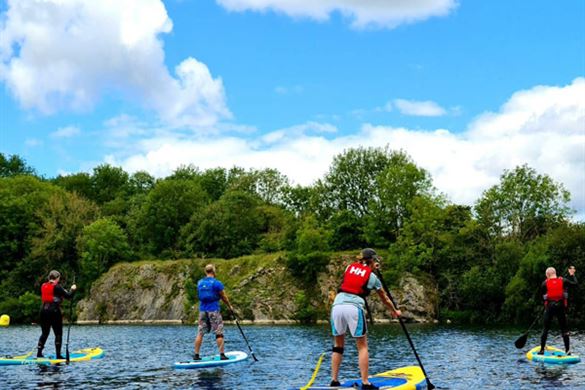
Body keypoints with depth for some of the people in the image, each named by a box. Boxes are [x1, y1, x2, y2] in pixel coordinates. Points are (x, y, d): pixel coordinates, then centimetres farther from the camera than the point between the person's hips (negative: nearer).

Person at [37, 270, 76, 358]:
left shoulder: (43, 286, 9)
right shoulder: (57, 287, -10)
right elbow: (68, 296, -9)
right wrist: (72, 289, 10)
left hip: (44, 311, 6)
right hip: (54, 311, -6)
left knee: (45, 333, 17)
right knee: (58, 334, 2)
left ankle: (39, 352, 13)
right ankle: (58, 355, 1)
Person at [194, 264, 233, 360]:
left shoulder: (199, 283, 7)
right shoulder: (216, 283, -8)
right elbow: (224, 297, -1)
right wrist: (230, 306, 12)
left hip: (202, 310, 5)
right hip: (214, 310, -5)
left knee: (200, 333, 8)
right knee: (219, 333, 1)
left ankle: (196, 355, 8)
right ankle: (222, 354, 0)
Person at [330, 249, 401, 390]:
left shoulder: (349, 267, 18)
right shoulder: (372, 277, 12)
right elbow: (385, 299, 26)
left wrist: (370, 268, 42)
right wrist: (394, 311, 42)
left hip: (337, 305, 4)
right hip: (354, 308, -4)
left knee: (338, 345, 16)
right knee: (362, 346, 7)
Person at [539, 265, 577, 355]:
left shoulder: (545, 283, -4)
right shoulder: (563, 281, -1)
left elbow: (543, 295, 2)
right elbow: (575, 283, 10)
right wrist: (572, 274, 24)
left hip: (549, 307, -1)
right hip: (561, 307, 1)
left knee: (546, 329, 8)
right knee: (564, 328, 9)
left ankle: (542, 350, 7)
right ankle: (568, 350, 8)